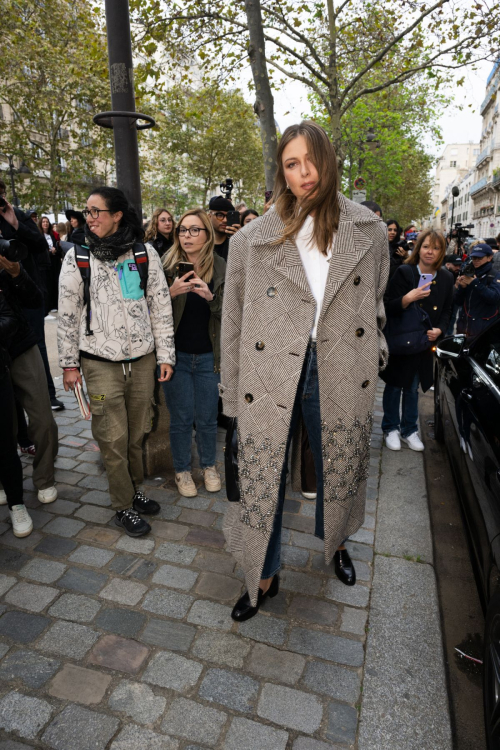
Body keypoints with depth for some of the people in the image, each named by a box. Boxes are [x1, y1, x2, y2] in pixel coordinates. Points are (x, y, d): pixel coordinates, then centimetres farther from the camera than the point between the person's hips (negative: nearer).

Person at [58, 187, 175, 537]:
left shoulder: (145, 253, 2)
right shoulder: (77, 257, 1)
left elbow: (161, 307, 3)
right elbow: (68, 314, 3)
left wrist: (165, 355, 1)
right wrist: (69, 363, 3)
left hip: (142, 359, 2)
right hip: (100, 362, -1)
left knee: (137, 433, 13)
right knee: (113, 438, 3)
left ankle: (135, 488, 35)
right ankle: (124, 506, 21)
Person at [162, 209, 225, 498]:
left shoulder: (221, 268, -2)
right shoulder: (168, 266, -4)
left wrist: (211, 297, -22)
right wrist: (172, 293, -22)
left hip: (208, 355, 1)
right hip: (176, 353, -1)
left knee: (207, 417, 11)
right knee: (181, 418, 8)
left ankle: (209, 466, 34)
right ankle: (182, 470, 29)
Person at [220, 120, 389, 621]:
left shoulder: (368, 232, 5)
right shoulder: (251, 240, -1)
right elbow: (233, 323, 0)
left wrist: (371, 361, 12)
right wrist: (232, 396, 0)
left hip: (341, 378, 2)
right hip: (270, 381, -1)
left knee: (340, 472, 19)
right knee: (261, 483, 4)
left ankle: (336, 545, 52)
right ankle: (264, 577, 32)